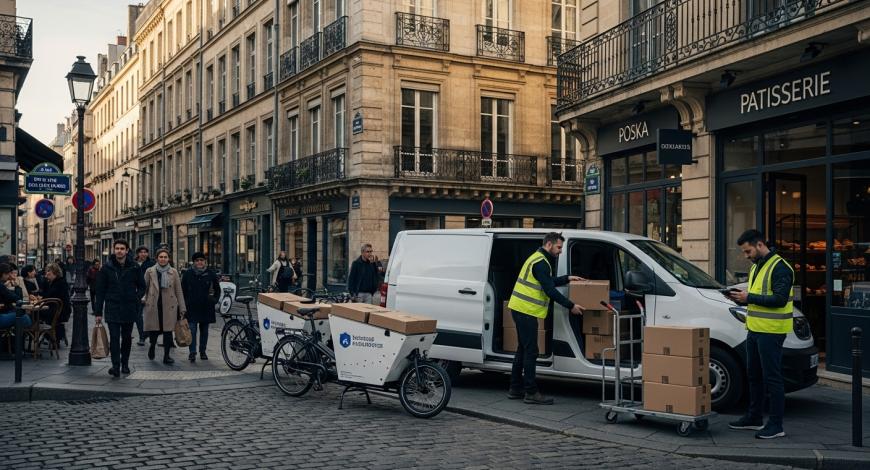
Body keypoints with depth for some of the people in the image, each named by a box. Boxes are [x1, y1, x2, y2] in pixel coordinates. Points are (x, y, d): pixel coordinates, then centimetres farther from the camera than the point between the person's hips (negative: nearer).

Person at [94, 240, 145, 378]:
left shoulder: (134, 267, 1)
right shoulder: (107, 268, -1)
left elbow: (142, 286, 11)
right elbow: (100, 291, 1)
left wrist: (137, 298, -8)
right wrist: (98, 312, -1)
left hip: (129, 309, 2)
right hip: (112, 308, -2)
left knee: (127, 338, 12)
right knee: (114, 338, -9)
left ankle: (125, 363, 27)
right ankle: (115, 365, -9)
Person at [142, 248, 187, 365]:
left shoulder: (173, 272, 7)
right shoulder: (150, 271, 5)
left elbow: (178, 291, 8)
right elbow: (144, 287, 11)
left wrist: (182, 308, 5)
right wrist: (143, 299, -8)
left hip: (169, 306, 1)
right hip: (153, 305, 0)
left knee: (168, 330, -2)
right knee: (153, 331, -1)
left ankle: (166, 356, 7)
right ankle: (152, 346, 32)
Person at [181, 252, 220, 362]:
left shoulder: (210, 274, 4)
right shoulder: (187, 274, 2)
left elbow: (217, 289, 16)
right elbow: (183, 290, 9)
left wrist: (215, 300, 6)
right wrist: (184, 303, 2)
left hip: (206, 307, 1)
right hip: (192, 307, -1)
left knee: (204, 330, 9)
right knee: (192, 329, -9)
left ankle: (202, 352, 19)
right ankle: (192, 352, -7)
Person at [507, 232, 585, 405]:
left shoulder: (539, 258, 18)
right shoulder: (541, 263, -16)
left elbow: (549, 282, 28)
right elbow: (550, 290, -20)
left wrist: (568, 278, 23)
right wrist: (571, 306, -14)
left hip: (520, 309, 11)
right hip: (526, 310, -11)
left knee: (523, 349, 14)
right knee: (531, 351, -8)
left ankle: (515, 389, 20)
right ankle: (531, 393, -5)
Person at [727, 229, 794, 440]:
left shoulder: (779, 267, -14)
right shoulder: (756, 267, 16)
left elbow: (779, 299, -22)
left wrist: (749, 298, -21)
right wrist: (741, 298, 4)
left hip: (771, 332, -10)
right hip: (754, 329, 10)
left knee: (772, 378, -5)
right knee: (754, 375, 16)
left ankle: (776, 426, 2)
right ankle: (754, 418, 28)